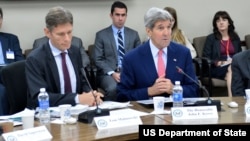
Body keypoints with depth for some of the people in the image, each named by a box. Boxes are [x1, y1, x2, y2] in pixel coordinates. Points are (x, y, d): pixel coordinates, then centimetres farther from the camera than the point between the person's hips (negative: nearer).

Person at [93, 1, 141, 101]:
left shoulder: (134, 34, 14)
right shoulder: (101, 35, 5)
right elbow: (98, 59, 0)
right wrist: (112, 73, -15)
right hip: (108, 73, -2)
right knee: (112, 88, -36)